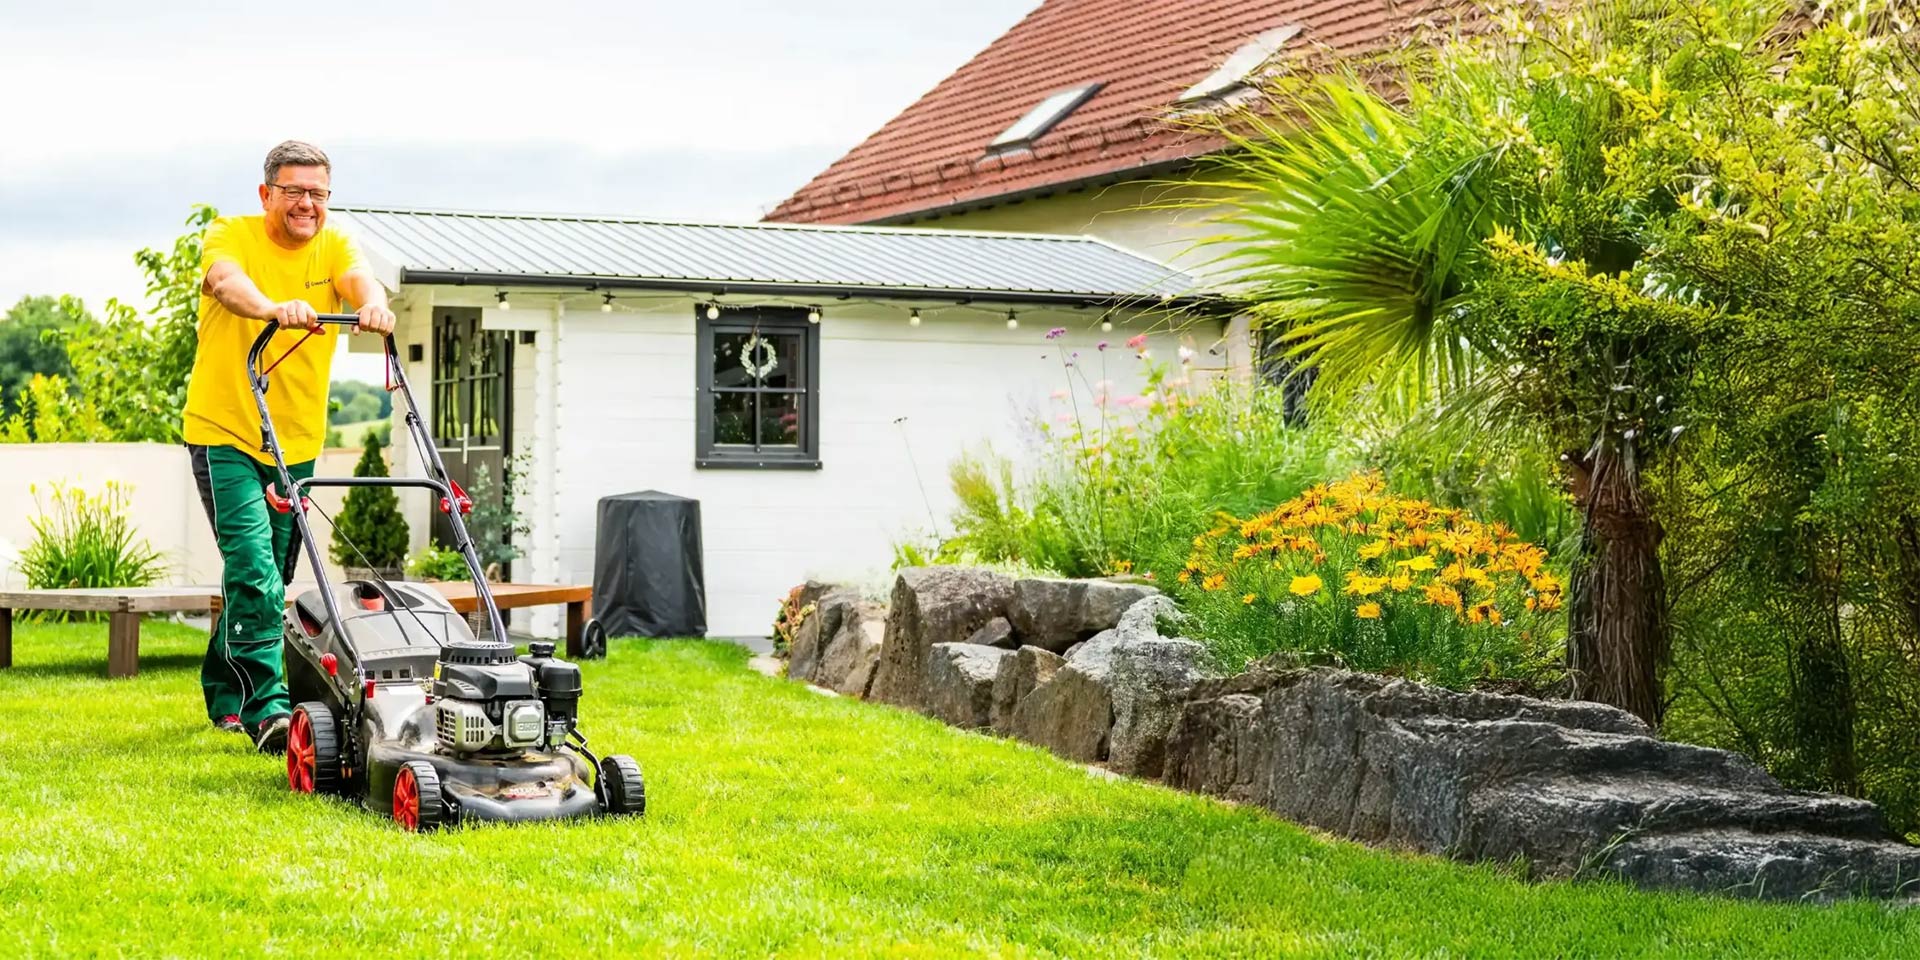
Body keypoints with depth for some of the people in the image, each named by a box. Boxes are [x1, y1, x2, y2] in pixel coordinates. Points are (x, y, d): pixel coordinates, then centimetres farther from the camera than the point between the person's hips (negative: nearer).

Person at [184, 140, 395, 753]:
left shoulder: (333, 246, 2)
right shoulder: (231, 236, -9)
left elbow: (358, 277, -20)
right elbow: (228, 281, -32)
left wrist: (373, 304, -44)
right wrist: (276, 307, -54)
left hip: (297, 443, 5)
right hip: (225, 433, -5)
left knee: (267, 579, 15)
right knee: (254, 573, -18)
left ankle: (224, 696, 33)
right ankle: (266, 709, -18)